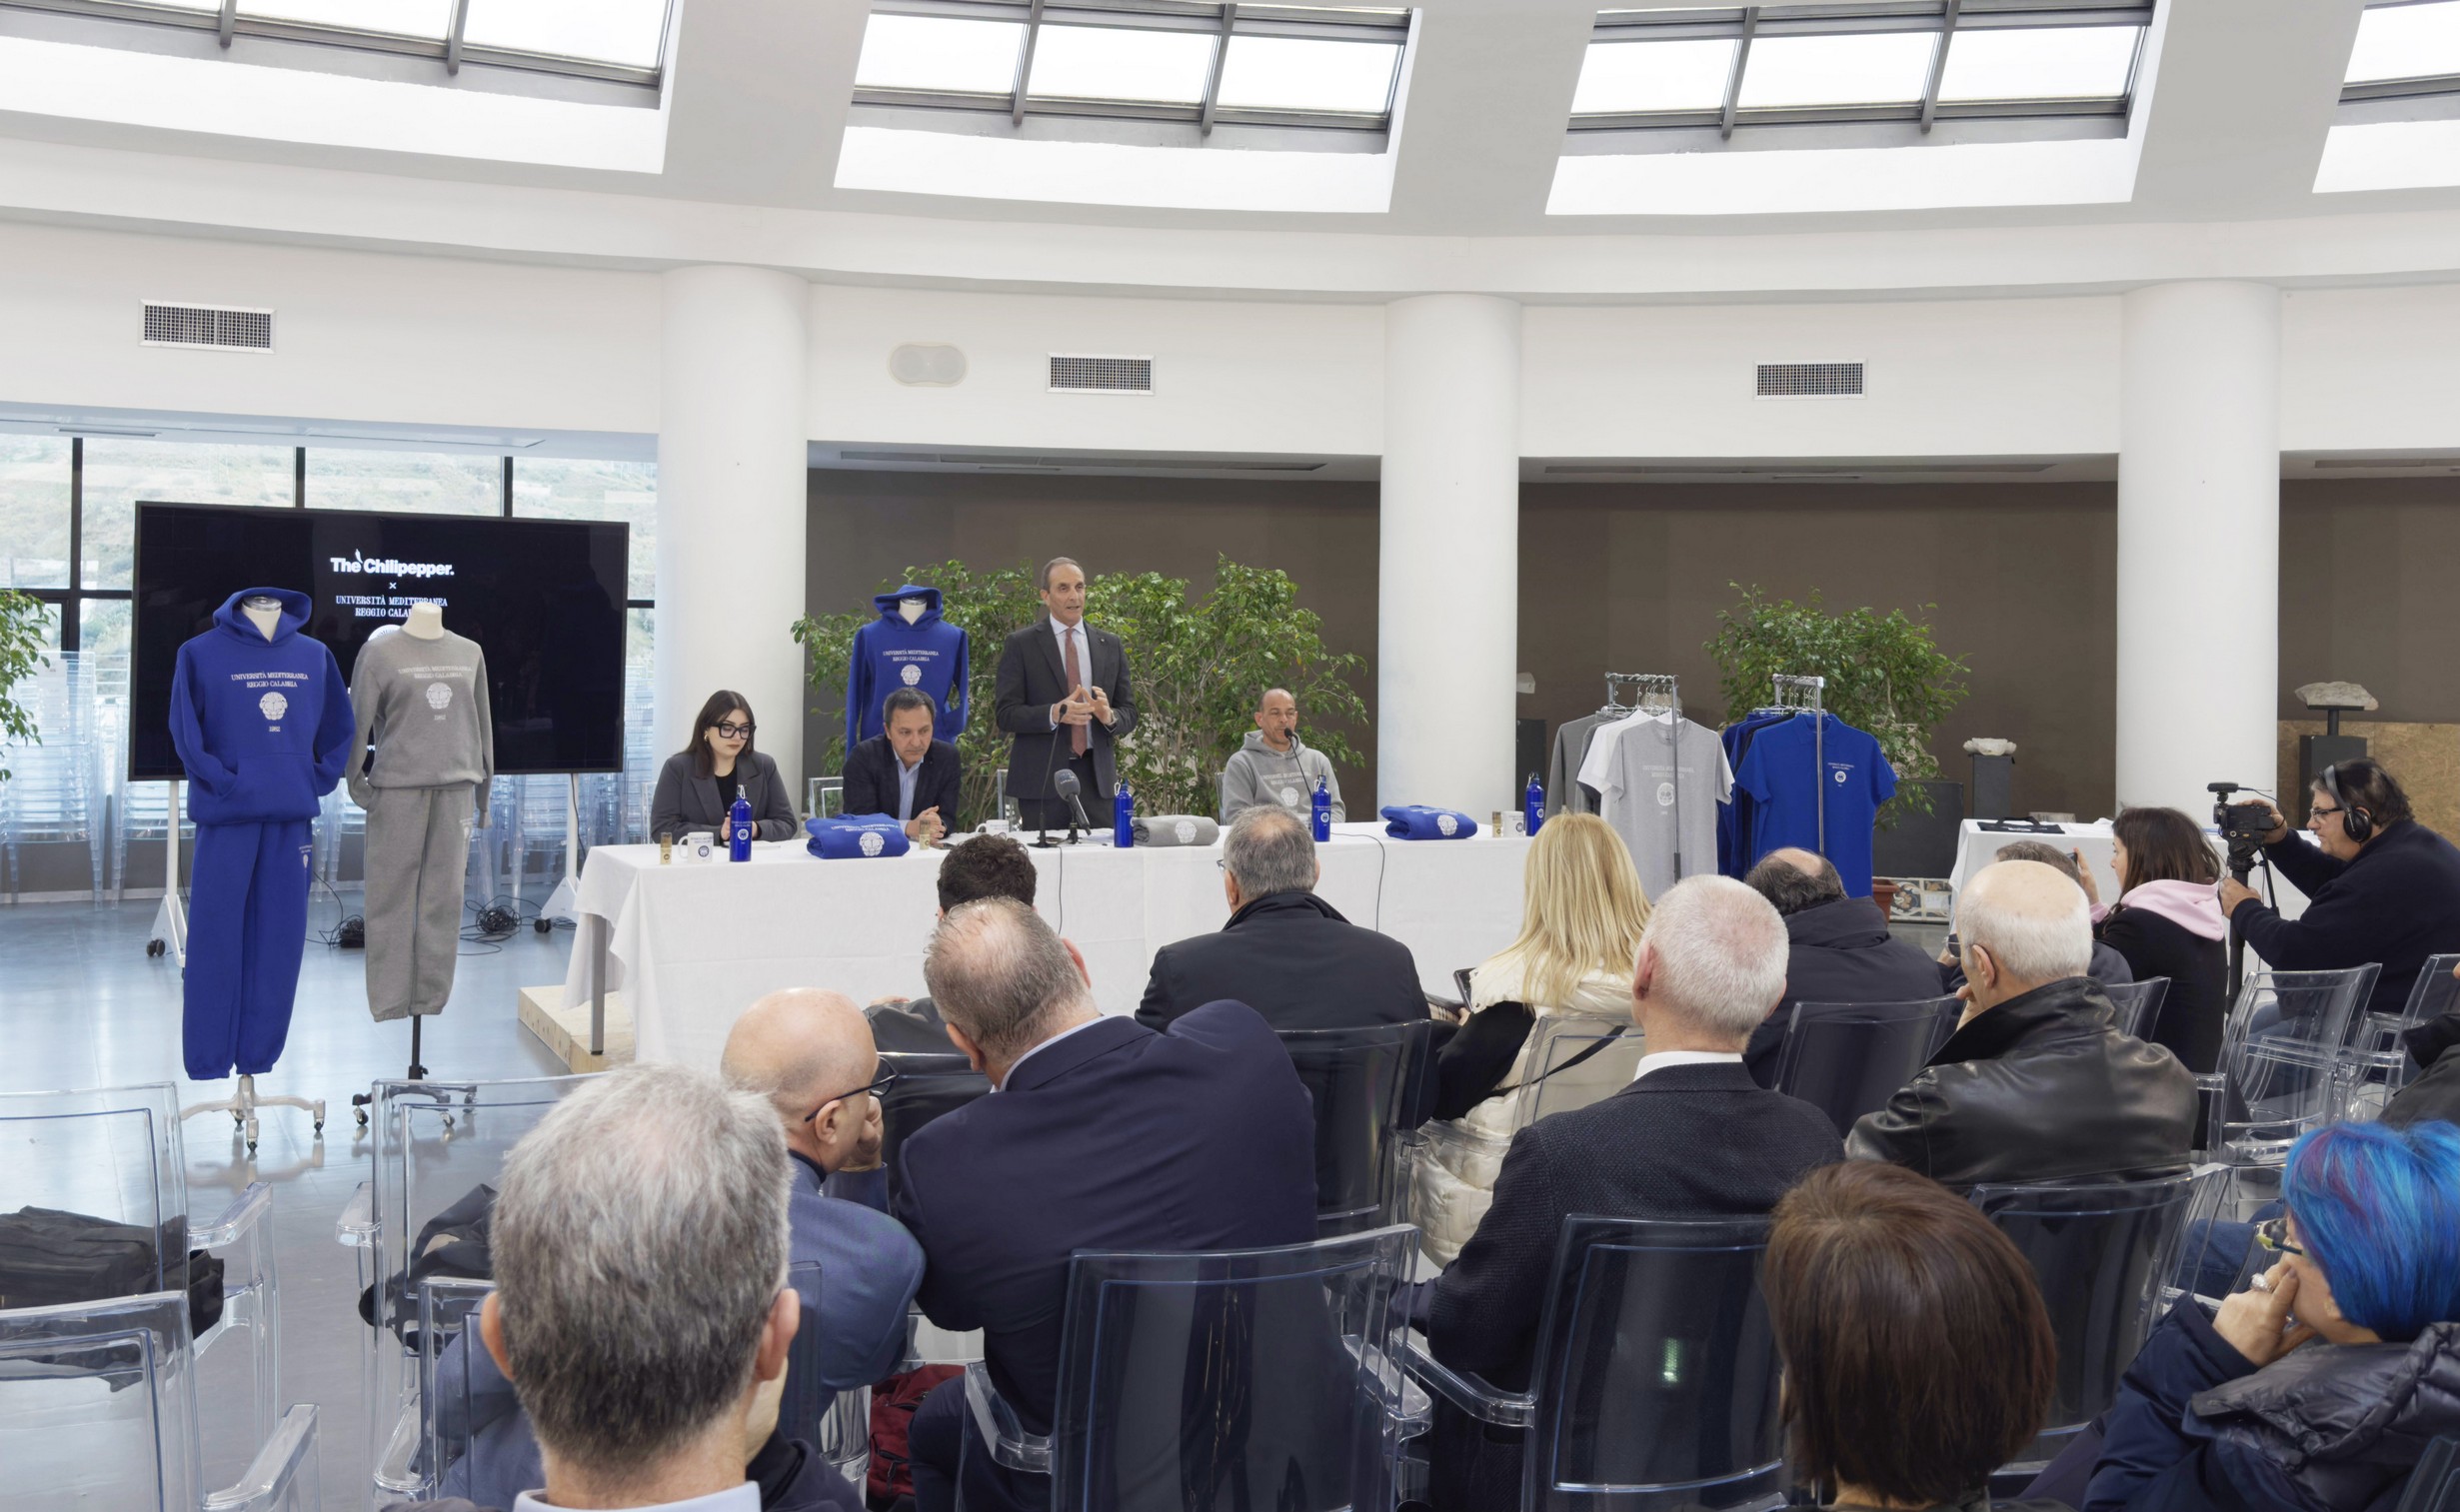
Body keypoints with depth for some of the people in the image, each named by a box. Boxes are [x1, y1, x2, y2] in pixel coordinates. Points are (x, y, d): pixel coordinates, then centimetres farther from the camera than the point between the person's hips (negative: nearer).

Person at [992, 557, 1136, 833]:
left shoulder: (1110, 645, 12)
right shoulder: (1021, 644, 2)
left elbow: (1129, 712, 12)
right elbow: (1005, 713, -5)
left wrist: (1109, 716, -11)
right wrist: (1055, 714, -20)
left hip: (1096, 777, 3)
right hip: (1041, 777, -3)